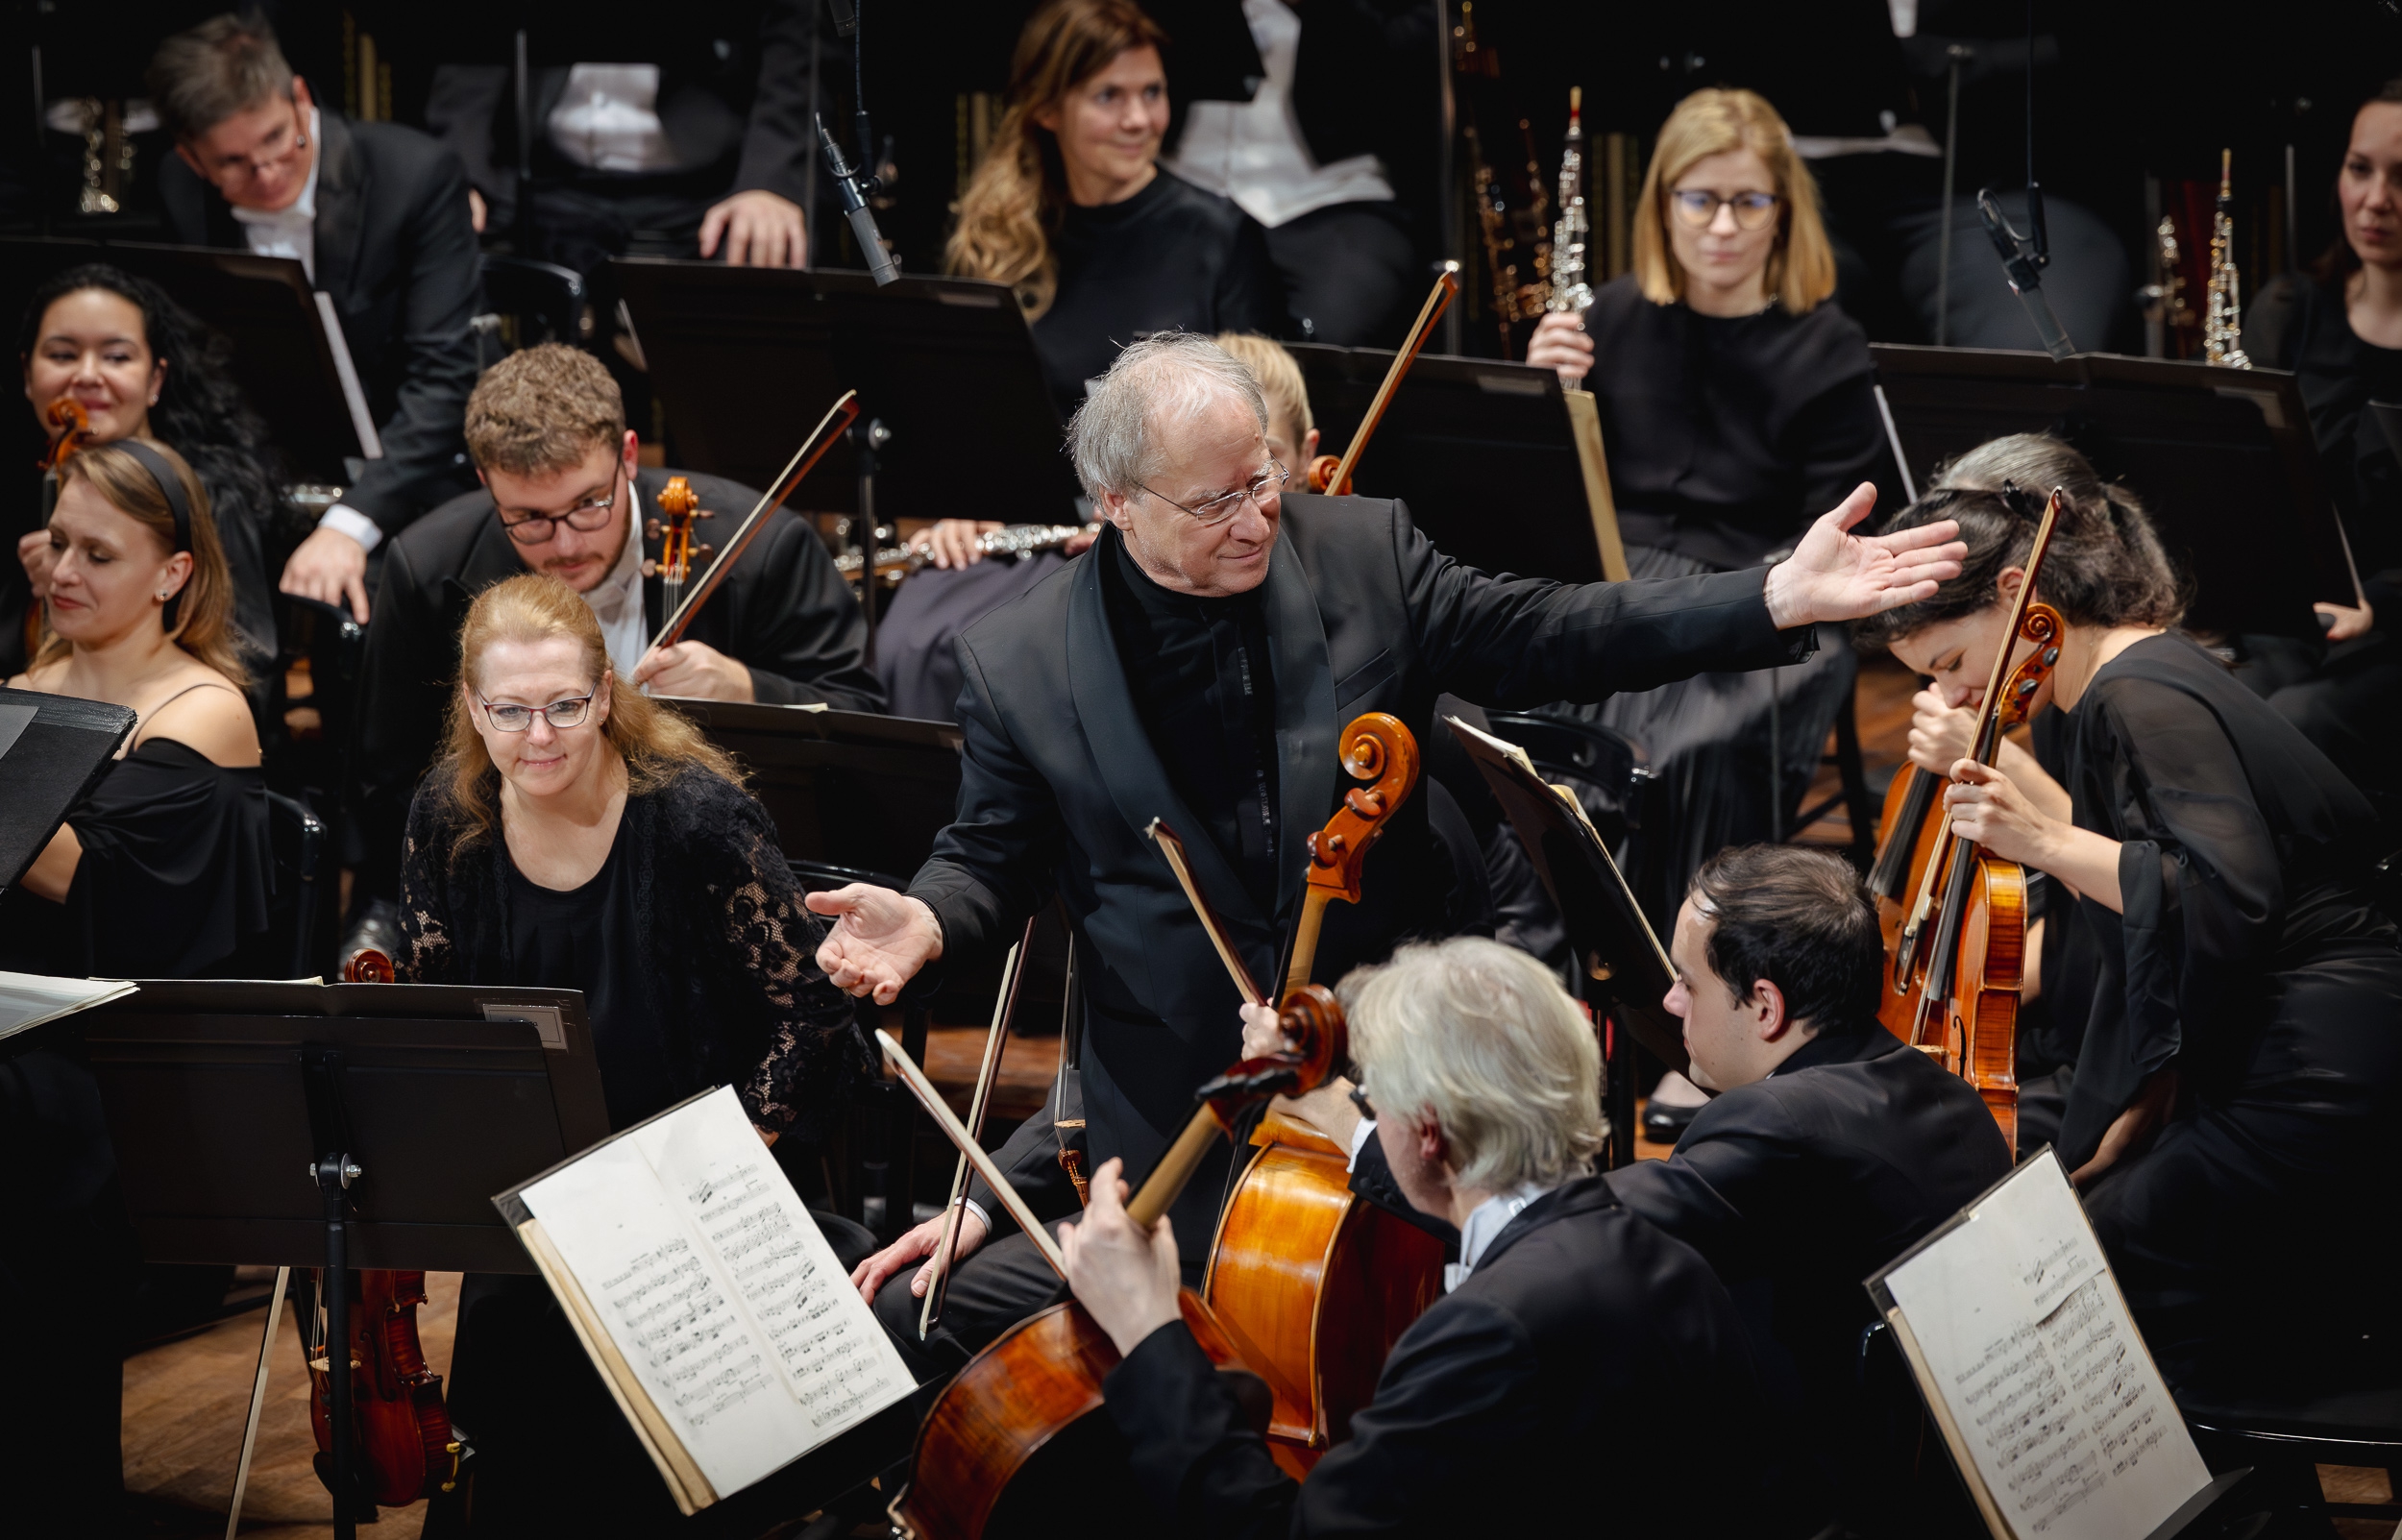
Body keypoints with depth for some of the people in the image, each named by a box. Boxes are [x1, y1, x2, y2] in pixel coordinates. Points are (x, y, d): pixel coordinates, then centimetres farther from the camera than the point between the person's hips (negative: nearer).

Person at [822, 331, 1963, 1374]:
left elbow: (1550, 638, 1)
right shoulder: (1017, 664, -5)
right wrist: (926, 921, -18)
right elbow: (994, 855, 6)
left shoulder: (1364, 554, -1)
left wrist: (1778, 602, -9)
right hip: (1171, 1106, -1)